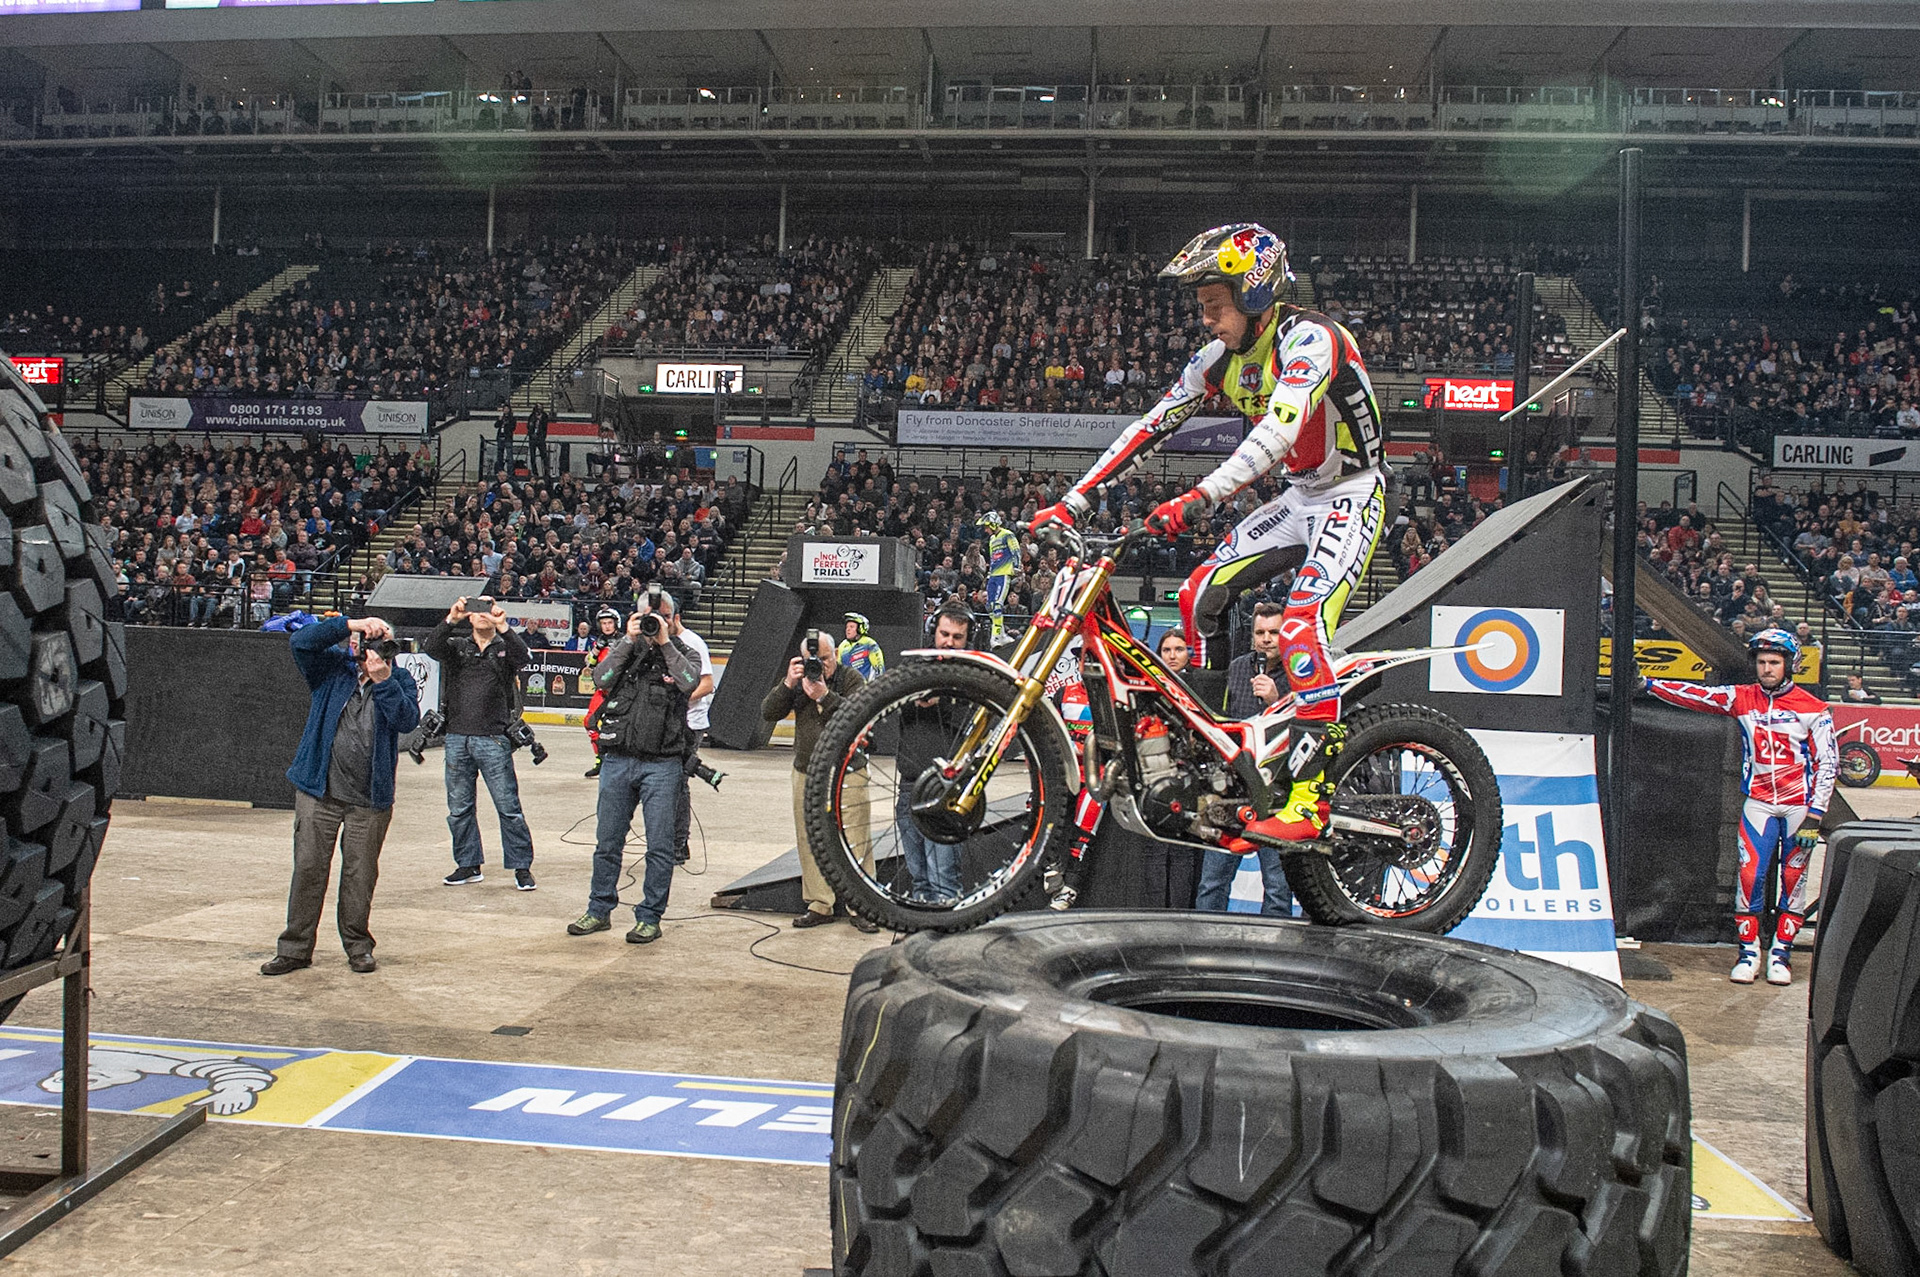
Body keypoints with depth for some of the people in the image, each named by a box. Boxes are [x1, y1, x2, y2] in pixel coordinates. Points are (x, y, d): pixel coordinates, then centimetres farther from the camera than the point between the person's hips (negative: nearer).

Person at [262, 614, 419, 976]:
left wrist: (383, 681, -22)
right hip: (319, 792, 0)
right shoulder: (332, 669, 3)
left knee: (360, 873, 7)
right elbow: (302, 641, -12)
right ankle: (295, 948, 13)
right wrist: (351, 624, -18)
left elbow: (408, 720, -12)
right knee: (308, 868, 2)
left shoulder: (400, 681, 3)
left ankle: (357, 944, 23)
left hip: (370, 799, 0)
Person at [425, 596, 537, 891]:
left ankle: (522, 867, 6)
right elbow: (432, 649, -8)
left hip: (493, 739, -3)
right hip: (457, 737, 3)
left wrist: (503, 628, -29)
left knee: (508, 807, -3)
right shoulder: (457, 645, 11)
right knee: (458, 808, 10)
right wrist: (450, 620, -23)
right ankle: (468, 865, 22)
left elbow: (521, 658, -15)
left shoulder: (505, 647, 6)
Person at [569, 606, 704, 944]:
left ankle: (650, 918, 10)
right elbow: (601, 679, -6)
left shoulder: (682, 653, 6)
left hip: (662, 765, -2)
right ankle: (599, 911, 24)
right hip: (617, 760, 2)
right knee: (607, 842, 11)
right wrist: (628, 640, -8)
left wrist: (665, 642, -11)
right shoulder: (624, 650, 11)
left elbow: (690, 681, -15)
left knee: (659, 846, 0)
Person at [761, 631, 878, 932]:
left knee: (855, 840, -5)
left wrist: (825, 696, -28)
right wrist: (787, 685, -16)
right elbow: (768, 713, -2)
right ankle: (820, 905, 17)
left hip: (847, 774, -4)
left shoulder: (851, 679, -3)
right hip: (806, 773, 4)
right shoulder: (796, 680, 7)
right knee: (810, 841, 7)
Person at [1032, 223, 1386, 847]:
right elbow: (1153, 425, -1)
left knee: (1301, 624, -27)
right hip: (1298, 497, 8)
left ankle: (1308, 799, -27)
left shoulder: (1308, 339, -24)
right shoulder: (1223, 356, 0)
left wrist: (1199, 498, -51)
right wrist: (1074, 501, -7)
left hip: (1351, 496, -8)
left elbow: (1277, 431, -39)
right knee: (1200, 593, -1)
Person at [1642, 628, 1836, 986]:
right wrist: (1647, 683, -10)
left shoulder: (1812, 708, -4)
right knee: (1750, 873, -8)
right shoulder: (1741, 698, 2)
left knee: (1794, 878, 4)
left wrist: (1814, 815, -10)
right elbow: (1694, 695, -1)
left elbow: (1827, 761, -4)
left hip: (1800, 803, -1)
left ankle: (1781, 953, 14)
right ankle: (1749, 951, 3)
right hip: (1758, 802, 1)